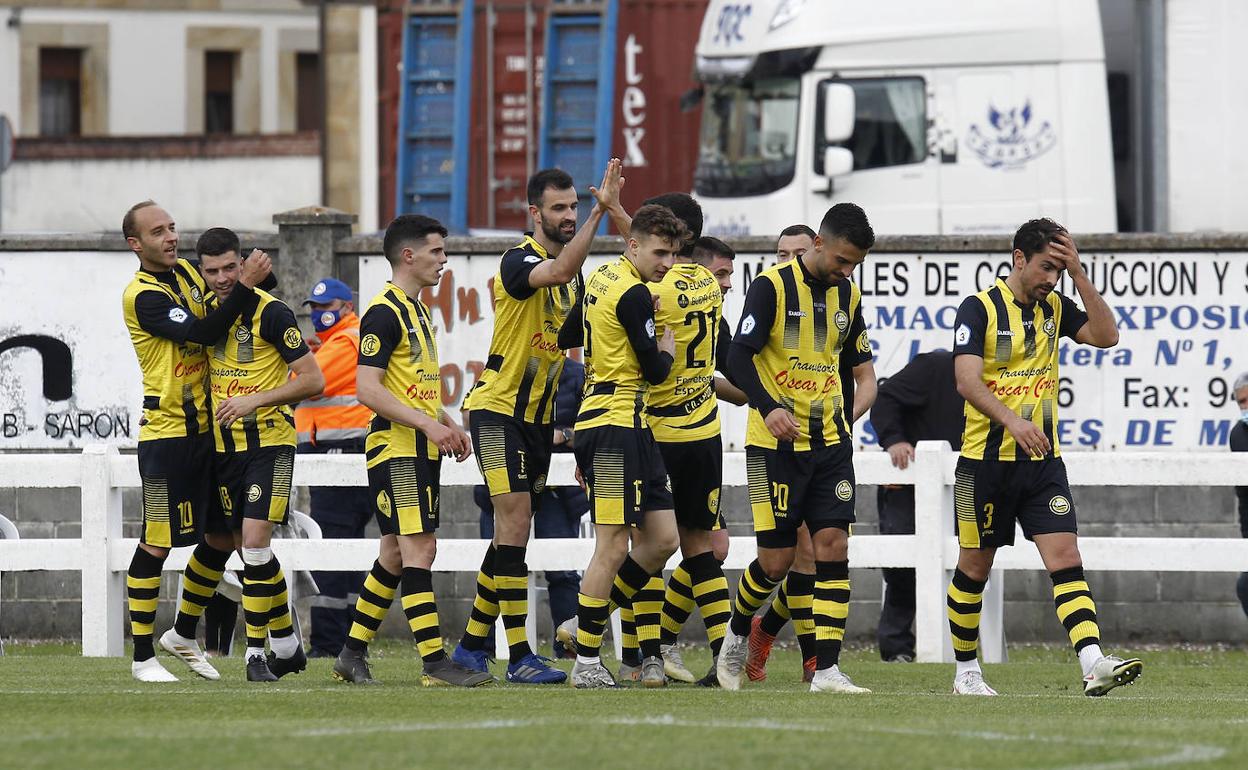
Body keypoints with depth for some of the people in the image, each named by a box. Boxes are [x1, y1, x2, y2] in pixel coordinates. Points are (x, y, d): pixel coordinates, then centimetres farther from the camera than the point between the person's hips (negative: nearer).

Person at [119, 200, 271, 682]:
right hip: (166, 434, -8)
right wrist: (245, 285, -26)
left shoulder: (187, 273, 10)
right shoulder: (142, 295, -15)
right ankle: (143, 656, 3)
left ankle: (184, 635, 29)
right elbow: (203, 333, -23)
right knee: (156, 545, -4)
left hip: (207, 430, 8)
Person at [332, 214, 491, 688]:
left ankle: (352, 655, 18)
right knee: (418, 548, -13)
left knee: (396, 553, 12)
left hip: (421, 451, 10)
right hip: (396, 448, -10)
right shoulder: (384, 313, -13)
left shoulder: (417, 311, 18)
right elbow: (367, 389, -20)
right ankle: (436, 664, -16)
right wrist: (429, 425, -22)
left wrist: (448, 425, 14)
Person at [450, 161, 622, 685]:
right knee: (514, 524, -13)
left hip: (537, 415, 8)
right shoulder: (519, 261, -15)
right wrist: (600, 210, -40)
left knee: (512, 532, 10)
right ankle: (519, 657, -14)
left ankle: (472, 643, 19)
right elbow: (561, 271, -38)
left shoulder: (572, 272, 12)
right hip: (498, 409, -8)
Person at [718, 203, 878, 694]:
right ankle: (736, 635, 26)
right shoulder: (773, 286, -8)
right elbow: (739, 357, -15)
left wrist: (851, 413, 1)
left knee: (833, 547, -7)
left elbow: (864, 372, 20)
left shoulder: (847, 296, 10)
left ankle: (827, 669, -8)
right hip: (776, 443, -5)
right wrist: (768, 408, -30)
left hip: (829, 443, 5)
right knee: (776, 560, -4)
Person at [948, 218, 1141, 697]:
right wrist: (1012, 420, -33)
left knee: (1065, 558, -10)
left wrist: (1078, 272, -8)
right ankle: (966, 671, 21)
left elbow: (1105, 335, -4)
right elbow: (967, 380, -17)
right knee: (974, 567, 7)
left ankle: (1094, 665, -23)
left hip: (1043, 460, 4)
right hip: (986, 459, -4)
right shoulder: (979, 309, -7)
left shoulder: (1054, 308, 9)